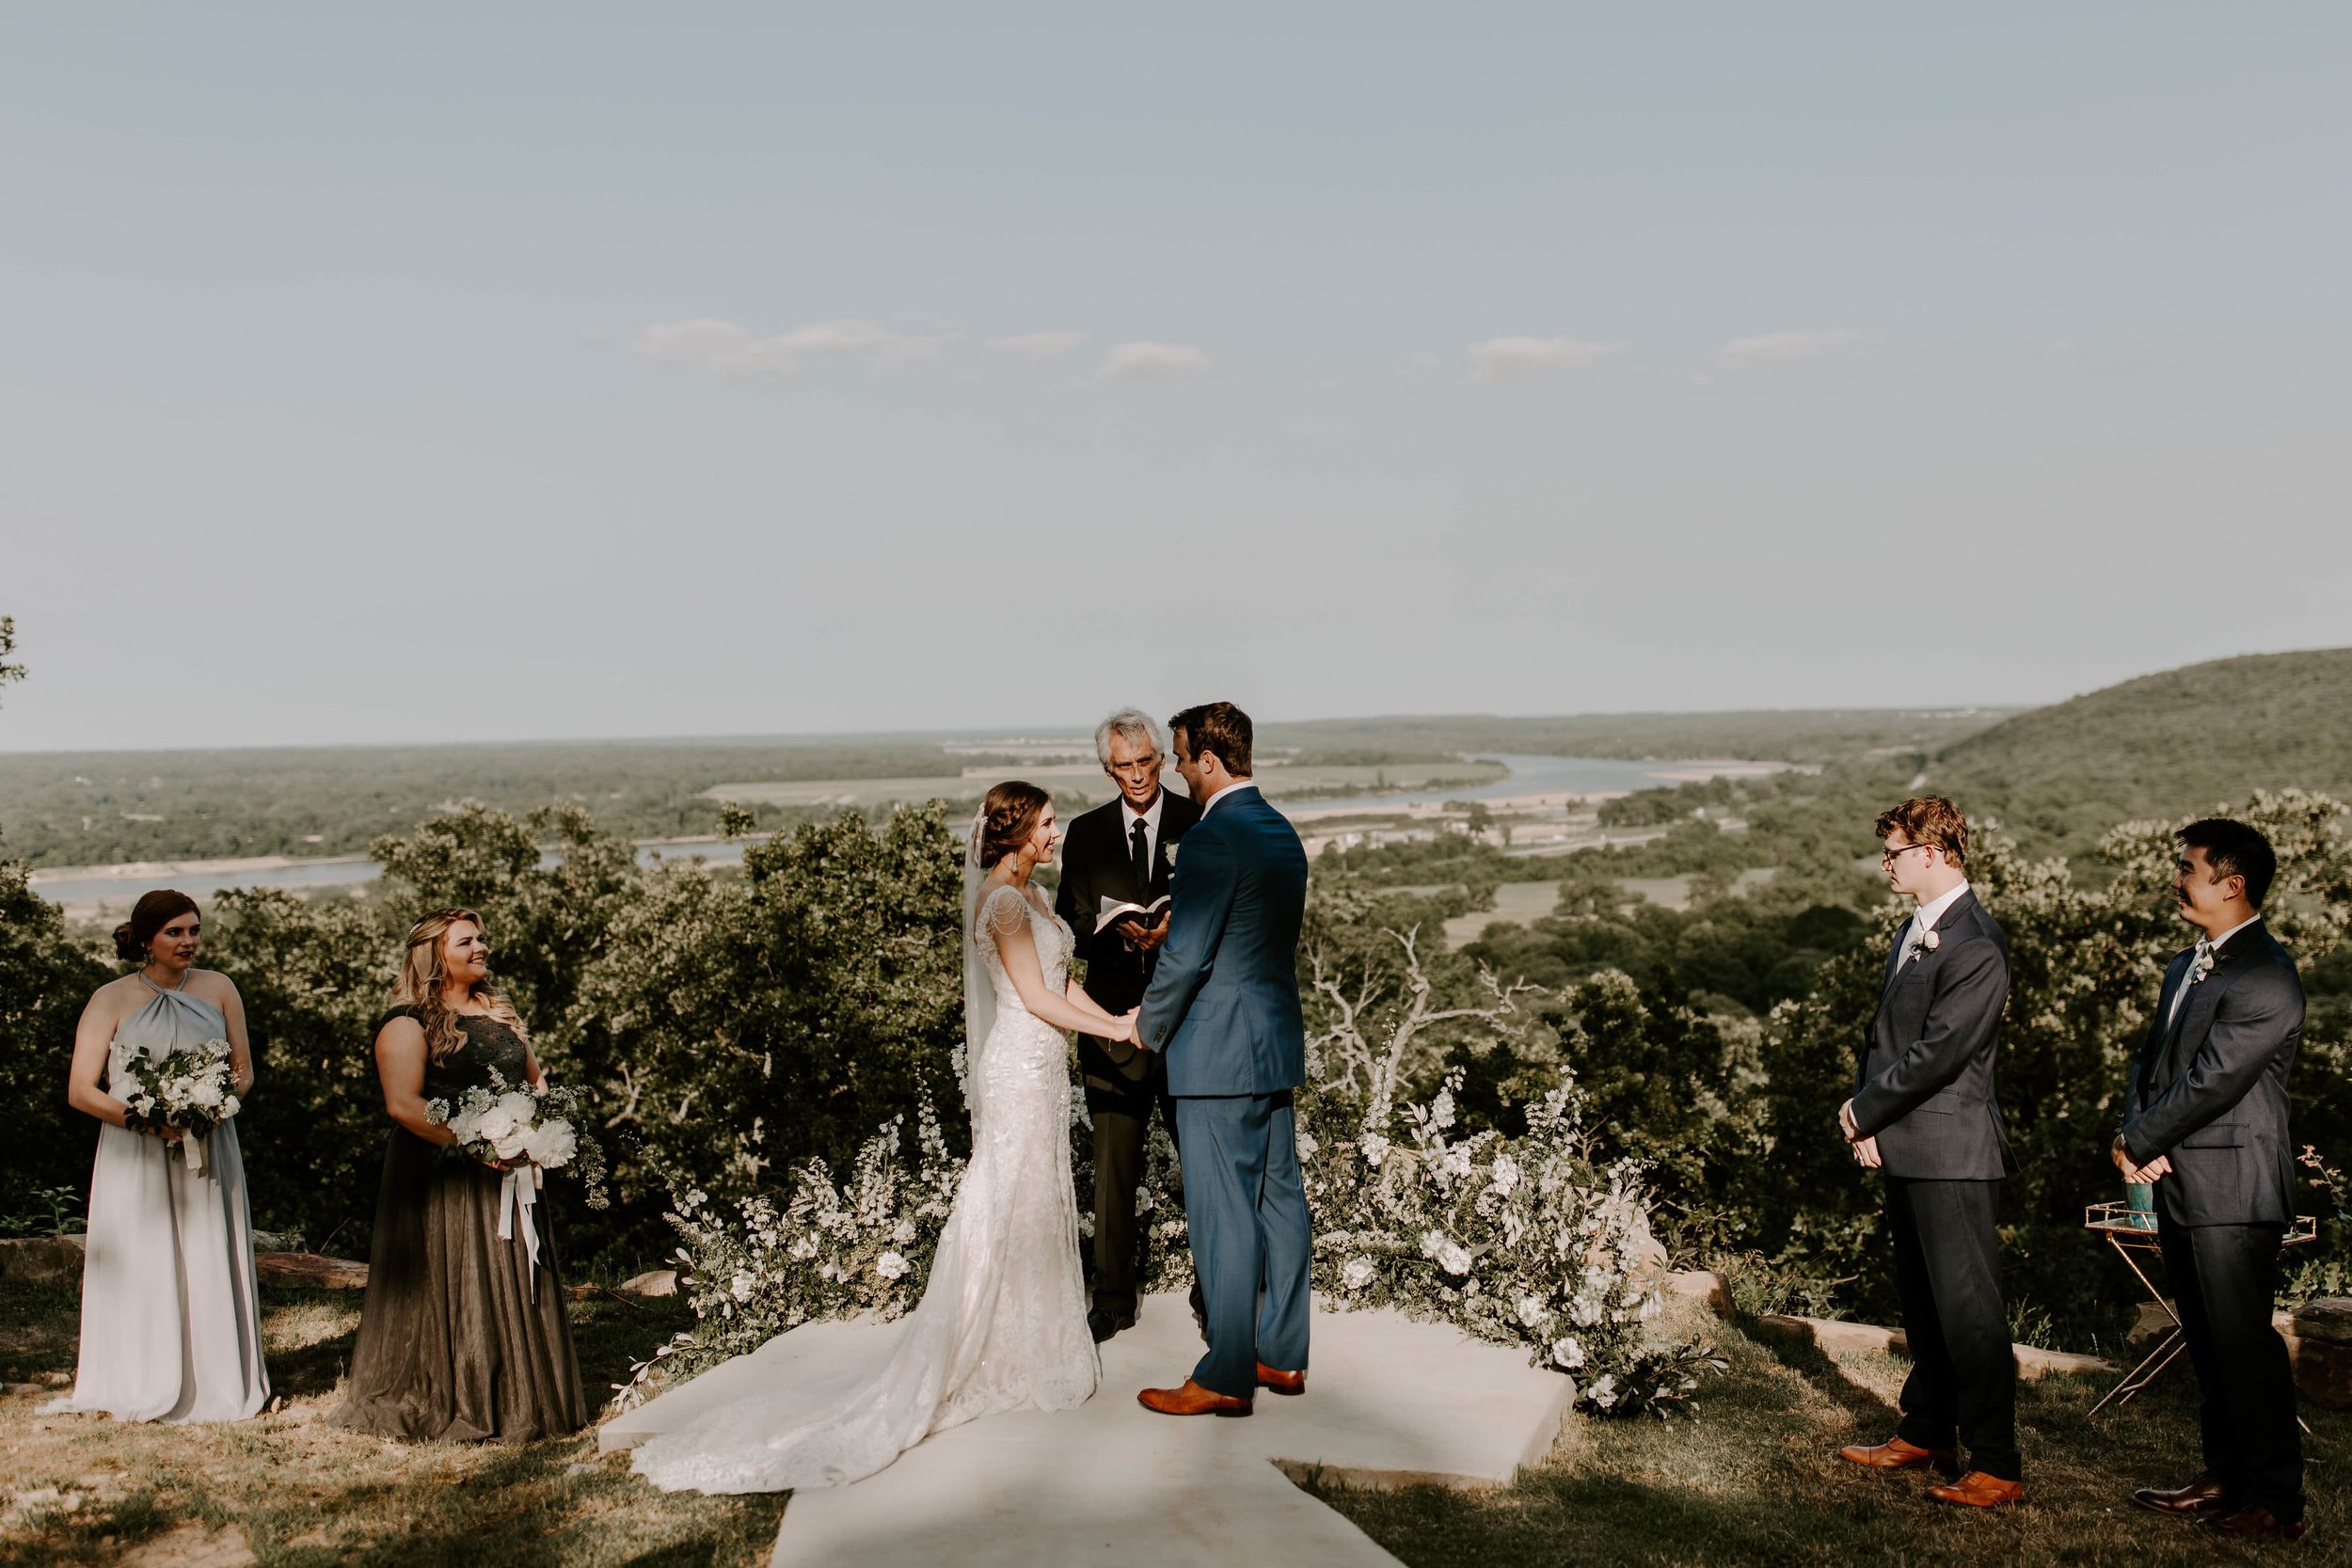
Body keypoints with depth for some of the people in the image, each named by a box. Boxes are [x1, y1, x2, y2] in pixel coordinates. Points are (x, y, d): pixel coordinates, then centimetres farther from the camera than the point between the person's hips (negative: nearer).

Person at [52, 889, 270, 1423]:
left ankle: (213, 1386, 13)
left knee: (210, 1268, 2)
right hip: (136, 1159, -2)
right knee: (142, 1271, 0)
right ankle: (146, 1392, 11)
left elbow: (244, 1071, 11)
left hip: (208, 1154, 2)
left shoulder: (218, 989, 6)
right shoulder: (112, 999, -2)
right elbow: (80, 1091, -5)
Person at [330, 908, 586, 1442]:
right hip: (440, 1177, -7)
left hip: (506, 1177, 7)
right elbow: (402, 1104, -17)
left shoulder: (500, 1012, 16)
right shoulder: (409, 1024, -7)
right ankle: (445, 1404, 10)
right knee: (449, 1287, -2)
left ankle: (519, 1401, 18)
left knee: (516, 1286, 9)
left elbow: (535, 1078, 21)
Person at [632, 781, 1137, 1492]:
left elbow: (1062, 981, 13)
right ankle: (1006, 1360, 8)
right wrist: (1112, 1029, -12)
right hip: (1020, 1068, -10)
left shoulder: (1029, 894, 13)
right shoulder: (1002, 902, -17)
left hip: (1040, 1067, 10)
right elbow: (1035, 997, -19)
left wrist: (1115, 1017, 1)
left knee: (1040, 1211, 16)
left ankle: (1026, 1348, 26)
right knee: (1007, 1214, -1)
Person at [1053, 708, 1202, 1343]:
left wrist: (1177, 930, -20)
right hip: (1116, 1015, 2)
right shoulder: (1087, 834, 10)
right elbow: (1072, 924, 7)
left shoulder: (1200, 824, 2)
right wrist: (1120, 935, -13)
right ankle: (1114, 1299, 16)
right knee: (1113, 1164, 5)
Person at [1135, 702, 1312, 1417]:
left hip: (1219, 1051, -9)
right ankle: (1283, 1356, 22)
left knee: (1224, 1215, -3)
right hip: (1277, 1039, 10)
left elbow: (1185, 957, -18)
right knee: (1279, 1199, 13)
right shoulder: (1282, 832, 11)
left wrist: (1149, 1030, -2)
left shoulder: (1211, 840, -18)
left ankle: (1227, 1377, 3)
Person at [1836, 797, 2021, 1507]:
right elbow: (1885, 1032, 16)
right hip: (1903, 1150, 10)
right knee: (1921, 1303, 19)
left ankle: (1996, 1466, 3)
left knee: (1968, 1310, -4)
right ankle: (1925, 1434, 32)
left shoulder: (1975, 947, -18)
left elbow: (1938, 1052, -21)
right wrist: (1866, 1115, 2)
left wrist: (1864, 1110, -10)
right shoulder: (1913, 931, 13)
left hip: (1951, 1154, -10)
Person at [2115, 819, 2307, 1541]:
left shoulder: (2264, 978, -17)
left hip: (2231, 1190, -9)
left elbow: (2211, 1081, -19)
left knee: (2244, 1344, -4)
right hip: (2182, 1185, 9)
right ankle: (2226, 1479, 26)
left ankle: (2276, 1502, 6)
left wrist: (2139, 1143, -9)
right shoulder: (2186, 966, 14)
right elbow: (2153, 1059, 16)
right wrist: (2135, 1135, -1)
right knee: (2209, 1344, 16)